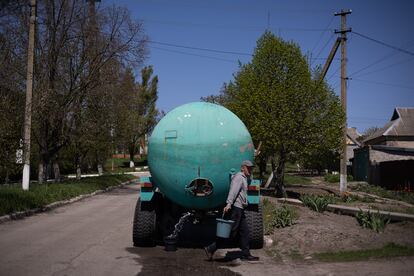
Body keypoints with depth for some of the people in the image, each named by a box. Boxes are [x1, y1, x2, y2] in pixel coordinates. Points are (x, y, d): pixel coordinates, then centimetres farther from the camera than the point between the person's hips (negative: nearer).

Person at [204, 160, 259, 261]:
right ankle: (211, 249, -6)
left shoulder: (244, 178, 22)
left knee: (244, 232, 10)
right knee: (231, 232, -9)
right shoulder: (239, 177, -10)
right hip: (236, 208, -10)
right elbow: (233, 191, -25)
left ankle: (246, 254, 15)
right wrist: (228, 204, -35)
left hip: (240, 209, 10)